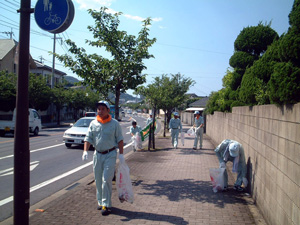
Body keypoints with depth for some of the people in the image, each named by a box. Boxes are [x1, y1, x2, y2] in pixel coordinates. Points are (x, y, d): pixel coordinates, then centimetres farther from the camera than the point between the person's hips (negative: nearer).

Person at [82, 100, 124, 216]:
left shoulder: (114, 123, -3)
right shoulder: (93, 123, 4)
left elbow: (120, 139, 1)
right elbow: (88, 138, 4)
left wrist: (121, 154, -5)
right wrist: (85, 151, -10)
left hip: (110, 154, -4)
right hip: (97, 154, 4)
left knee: (106, 179, -9)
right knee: (98, 180, 11)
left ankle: (106, 205, -2)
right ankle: (100, 202, 27)